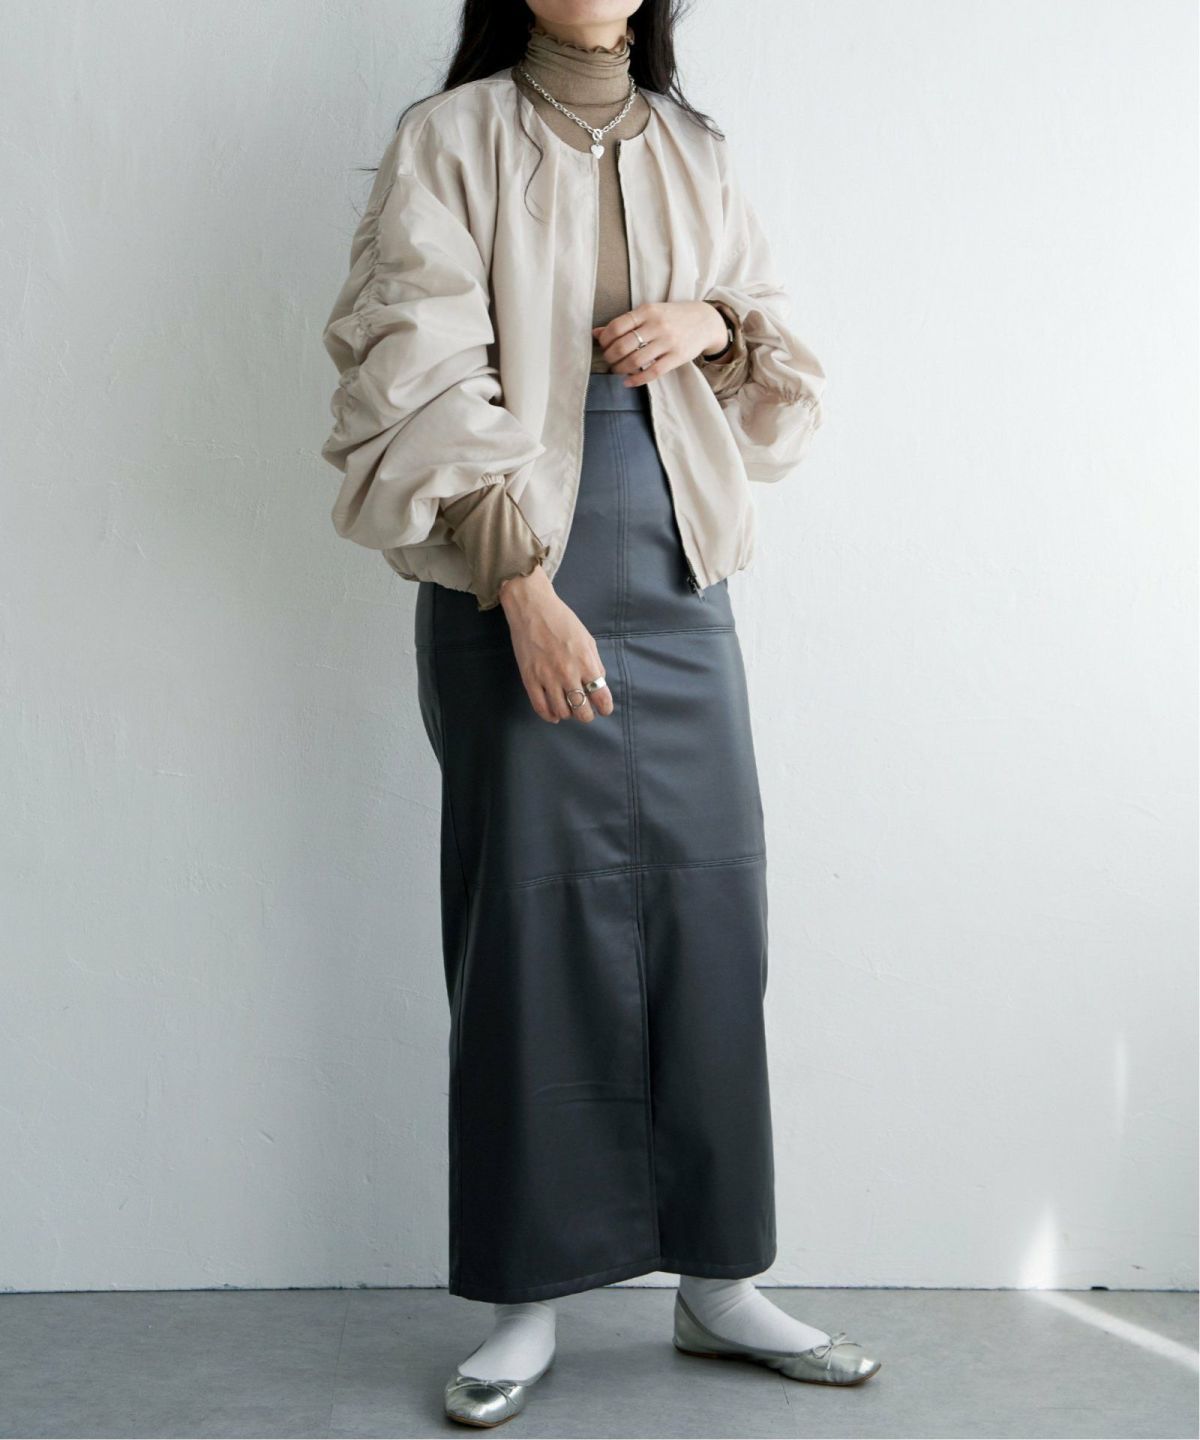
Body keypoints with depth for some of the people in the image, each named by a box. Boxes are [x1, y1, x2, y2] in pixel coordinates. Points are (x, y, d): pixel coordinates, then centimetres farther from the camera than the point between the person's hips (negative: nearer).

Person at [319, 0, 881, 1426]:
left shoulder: (694, 154, 13)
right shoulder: (450, 140, 1)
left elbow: (780, 360, 19)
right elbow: (426, 378, -9)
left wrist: (715, 324, -5)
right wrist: (523, 584, -18)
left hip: (680, 578, 4)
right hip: (513, 584, -4)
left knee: (710, 916, 4)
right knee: (530, 926, -1)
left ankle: (718, 1281, 18)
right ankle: (528, 1299, 13)